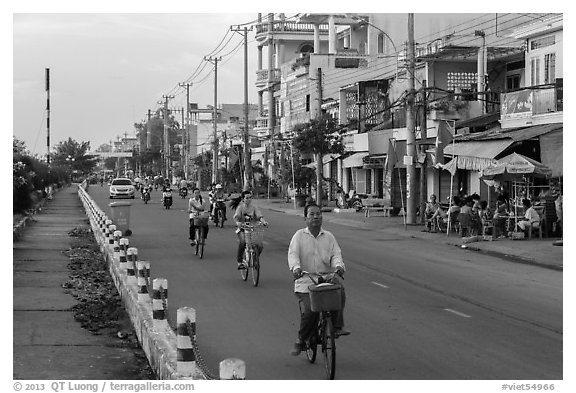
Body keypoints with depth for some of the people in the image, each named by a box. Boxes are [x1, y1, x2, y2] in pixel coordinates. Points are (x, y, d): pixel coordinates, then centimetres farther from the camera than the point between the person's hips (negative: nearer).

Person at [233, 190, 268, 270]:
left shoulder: (254, 208, 6)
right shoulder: (240, 207, -2)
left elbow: (259, 216, -9)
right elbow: (236, 216, -19)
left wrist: (263, 221, -31)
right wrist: (237, 222, -41)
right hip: (242, 230, -3)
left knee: (260, 246, -14)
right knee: (242, 242, -33)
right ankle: (239, 262, -20)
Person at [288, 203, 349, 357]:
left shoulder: (329, 236, 13)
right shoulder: (299, 235, 7)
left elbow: (336, 254, 2)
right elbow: (293, 254, -6)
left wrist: (339, 266, -22)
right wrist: (296, 267, -27)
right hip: (305, 281, -2)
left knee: (339, 291, -30)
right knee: (309, 311, -18)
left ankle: (337, 327, -22)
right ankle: (301, 340, 6)